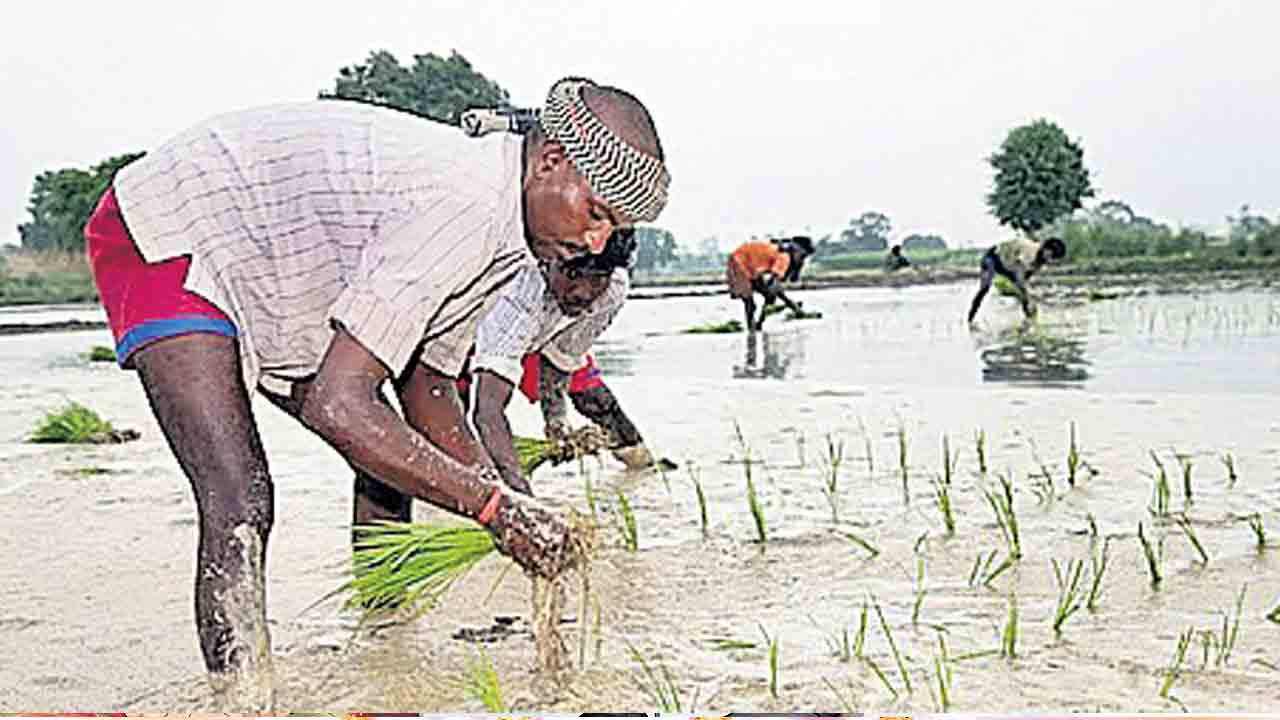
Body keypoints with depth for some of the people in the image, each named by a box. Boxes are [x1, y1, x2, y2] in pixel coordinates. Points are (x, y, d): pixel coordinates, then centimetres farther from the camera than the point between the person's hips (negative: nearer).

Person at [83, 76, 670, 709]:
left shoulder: (493, 223, -2)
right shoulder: (461, 206, -34)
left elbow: (425, 384, 6)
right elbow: (337, 405, -38)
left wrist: (513, 511, -6)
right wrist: (496, 508, -31)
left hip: (259, 255, 10)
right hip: (162, 236, -9)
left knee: (393, 456, 9)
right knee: (241, 504, -24)